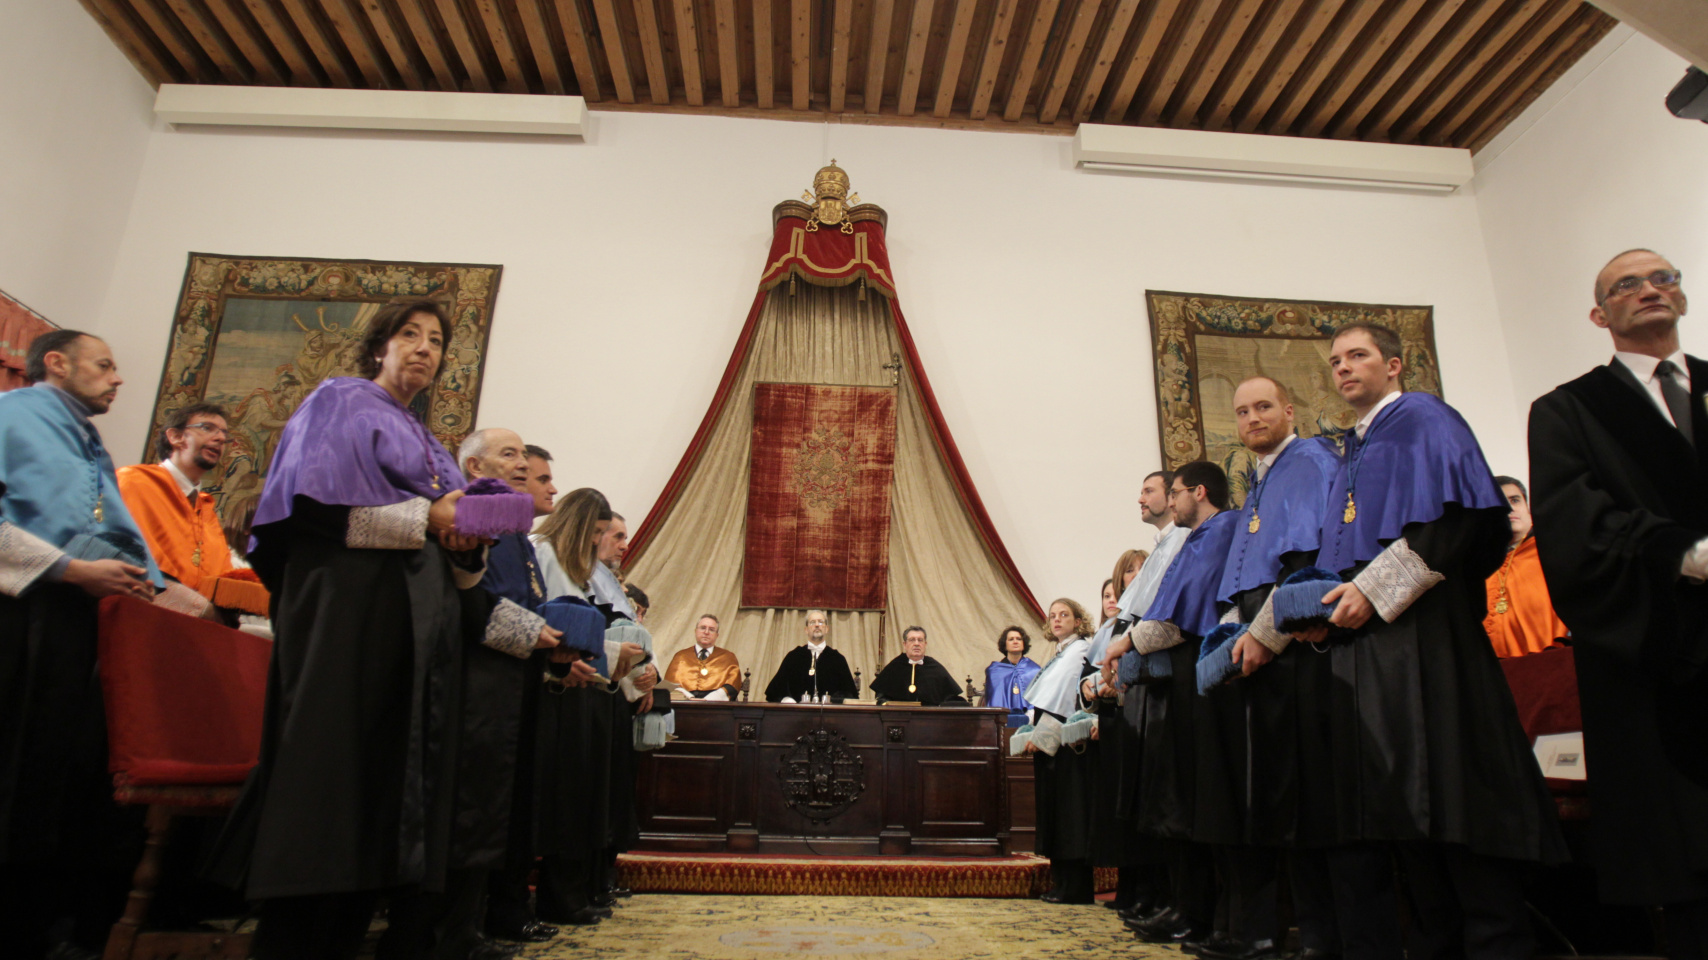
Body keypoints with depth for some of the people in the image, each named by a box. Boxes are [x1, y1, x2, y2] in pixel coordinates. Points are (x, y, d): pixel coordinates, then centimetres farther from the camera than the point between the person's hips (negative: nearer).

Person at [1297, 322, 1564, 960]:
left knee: (1449, 786, -9)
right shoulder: (1349, 455, 25)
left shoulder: (1422, 419, 2)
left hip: (1422, 630, -8)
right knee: (1400, 804, 7)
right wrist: (1327, 610, 7)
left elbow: (1451, 517, -14)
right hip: (1364, 639, 8)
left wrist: (1372, 590, -18)